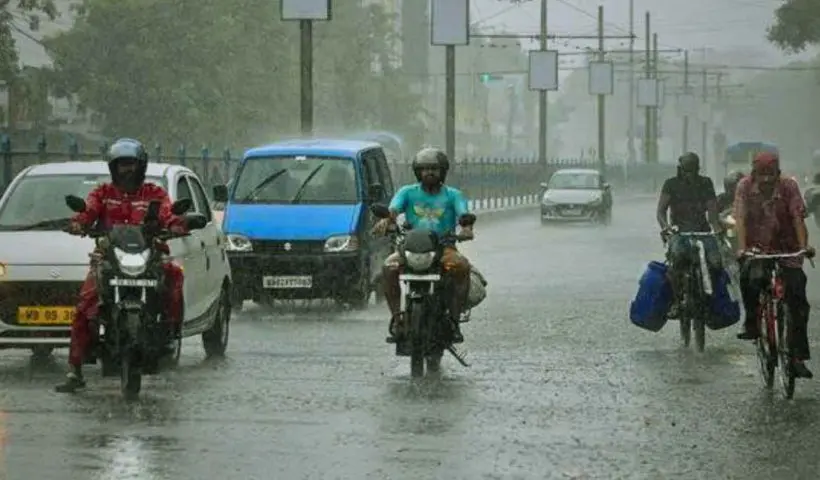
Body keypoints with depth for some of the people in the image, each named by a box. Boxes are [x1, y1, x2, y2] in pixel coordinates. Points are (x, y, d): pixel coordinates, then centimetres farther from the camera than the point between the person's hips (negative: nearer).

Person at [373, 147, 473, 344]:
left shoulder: (453, 195, 10)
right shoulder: (408, 192, 12)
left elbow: (463, 213, -8)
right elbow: (393, 209, -6)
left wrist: (466, 227, -33)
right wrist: (385, 221, -31)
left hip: (444, 248, -1)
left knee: (462, 265, -32)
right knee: (389, 267, -30)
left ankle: (454, 319, -23)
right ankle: (396, 318, -22)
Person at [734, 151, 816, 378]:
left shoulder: (789, 186, -10)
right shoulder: (745, 186, -9)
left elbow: (798, 217, -17)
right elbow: (741, 218, -15)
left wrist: (804, 246, -31)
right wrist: (742, 248, -28)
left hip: (786, 249, 0)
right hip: (757, 248, 0)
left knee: (798, 300, -10)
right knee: (750, 278, -30)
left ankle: (797, 357, -7)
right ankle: (751, 324, -5)